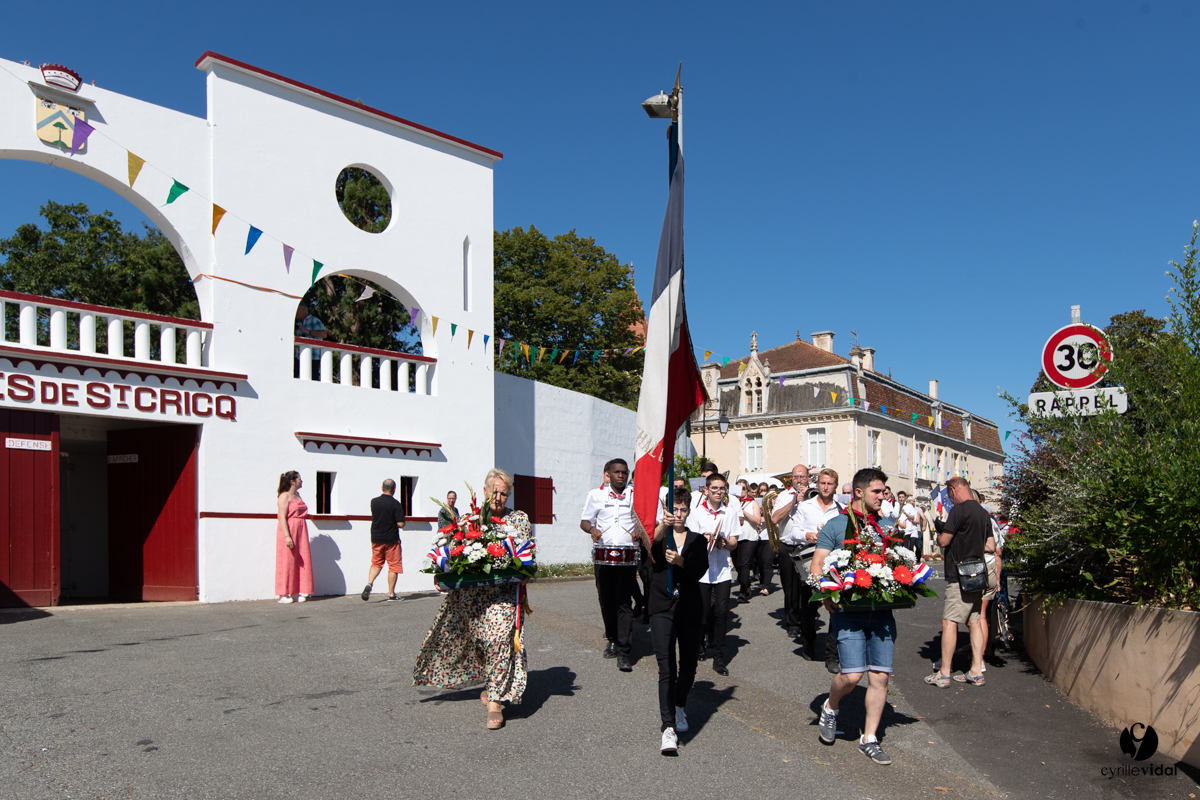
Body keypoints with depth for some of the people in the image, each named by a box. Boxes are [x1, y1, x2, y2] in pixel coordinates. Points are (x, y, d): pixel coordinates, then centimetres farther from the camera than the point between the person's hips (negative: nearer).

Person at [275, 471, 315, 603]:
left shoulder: (297, 495, 17)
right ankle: (284, 594, 2)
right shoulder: (284, 496, -7)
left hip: (301, 532, 8)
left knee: (301, 561, 5)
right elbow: (282, 518, -14)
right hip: (289, 531, -8)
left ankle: (296, 592, 11)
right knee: (287, 562, -4)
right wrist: (287, 536, -21)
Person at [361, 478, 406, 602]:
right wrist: (401, 523, 5)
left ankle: (369, 583, -5)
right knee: (393, 566, 5)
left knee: (376, 564, 18)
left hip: (376, 539, 4)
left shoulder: (374, 502, 1)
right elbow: (400, 524, -16)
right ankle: (391, 594, 8)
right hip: (391, 540, -4)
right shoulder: (395, 504, -13)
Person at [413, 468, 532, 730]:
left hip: (503, 591, -3)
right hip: (469, 591, 3)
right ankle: (491, 684, 35)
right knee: (477, 638, 9)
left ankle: (495, 701, -12)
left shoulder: (520, 519, 8)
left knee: (498, 637, -18)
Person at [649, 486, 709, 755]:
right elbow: (652, 548, -21)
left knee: (688, 664, 13)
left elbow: (699, 571, -7)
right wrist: (662, 527, -41)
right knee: (666, 667, -11)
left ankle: (679, 706, 39)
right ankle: (668, 726, -11)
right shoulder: (659, 535, 5)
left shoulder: (697, 540, 10)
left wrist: (680, 561, -26)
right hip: (662, 608, -3)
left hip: (690, 609, 3)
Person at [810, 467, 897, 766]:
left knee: (880, 676, 2)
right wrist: (826, 596, -16)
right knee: (852, 674, -12)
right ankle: (830, 708, 21)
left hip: (881, 610, 4)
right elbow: (816, 566, -2)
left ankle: (869, 739, 17)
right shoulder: (836, 525, 2)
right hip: (849, 610, -4)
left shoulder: (885, 526, 15)